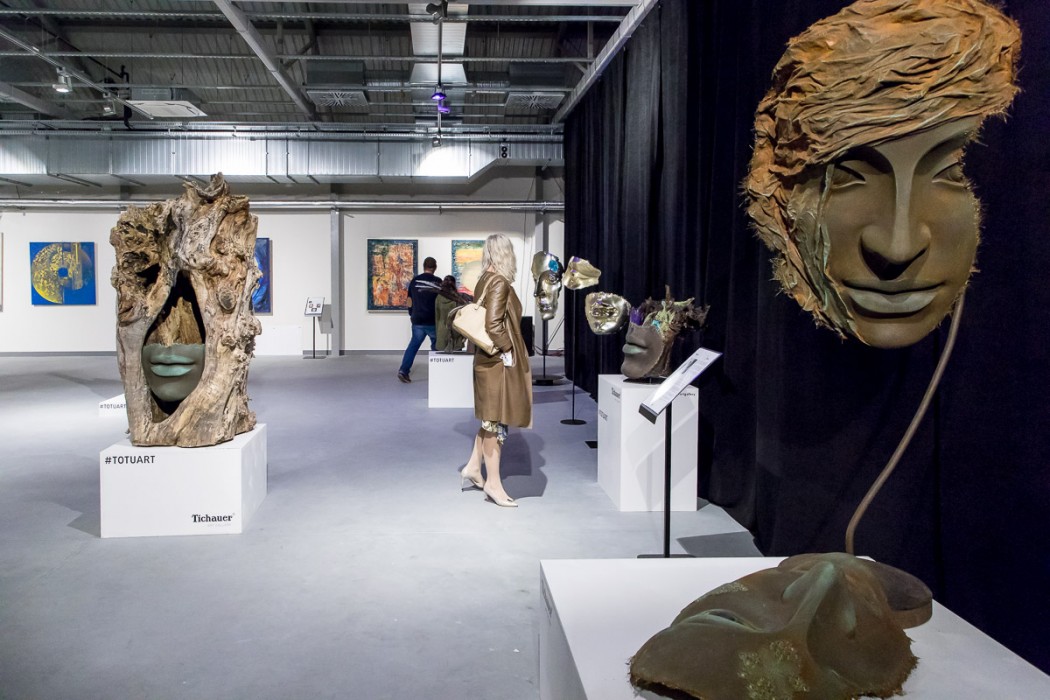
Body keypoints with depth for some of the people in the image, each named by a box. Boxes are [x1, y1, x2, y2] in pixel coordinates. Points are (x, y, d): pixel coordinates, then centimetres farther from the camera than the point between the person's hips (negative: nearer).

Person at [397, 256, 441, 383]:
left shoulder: (415, 280, 2)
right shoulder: (438, 281, -5)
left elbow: (410, 300, 8)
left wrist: (411, 314, 20)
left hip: (417, 320, 2)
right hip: (434, 321, -2)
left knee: (414, 344, 8)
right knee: (436, 346, 12)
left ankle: (403, 370, -3)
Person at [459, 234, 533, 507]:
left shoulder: (484, 281, 8)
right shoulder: (499, 283, -19)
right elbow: (493, 325, -26)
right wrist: (506, 350, -14)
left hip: (487, 358, 9)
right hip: (499, 361, -9)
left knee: (491, 417, 20)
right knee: (495, 419, -1)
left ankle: (473, 467, 26)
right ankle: (493, 483, 7)